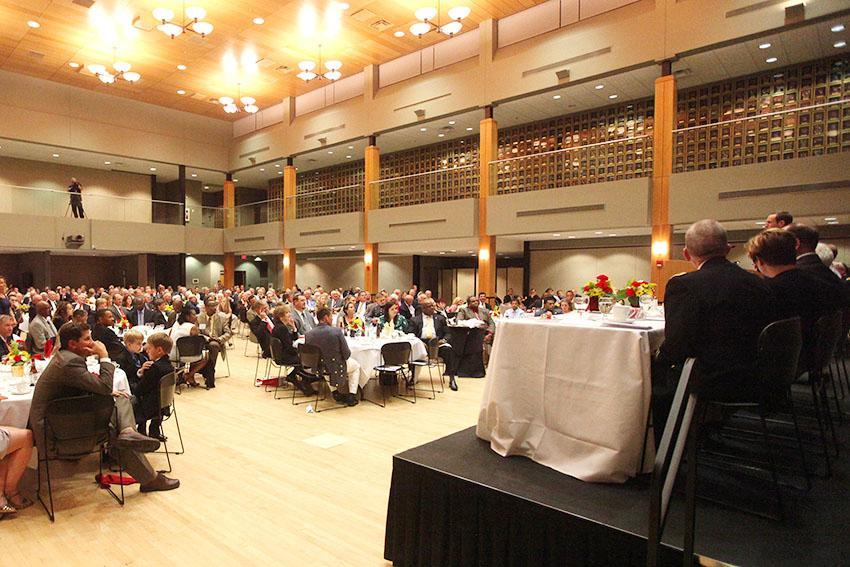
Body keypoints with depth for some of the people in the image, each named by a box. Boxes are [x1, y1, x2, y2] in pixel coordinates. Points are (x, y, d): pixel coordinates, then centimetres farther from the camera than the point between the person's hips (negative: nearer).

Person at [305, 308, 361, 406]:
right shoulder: (336, 331, -22)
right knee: (356, 366, 27)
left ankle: (337, 392, 38)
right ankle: (351, 396, 21)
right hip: (335, 368, -4)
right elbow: (346, 354, -16)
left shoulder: (309, 334, -11)